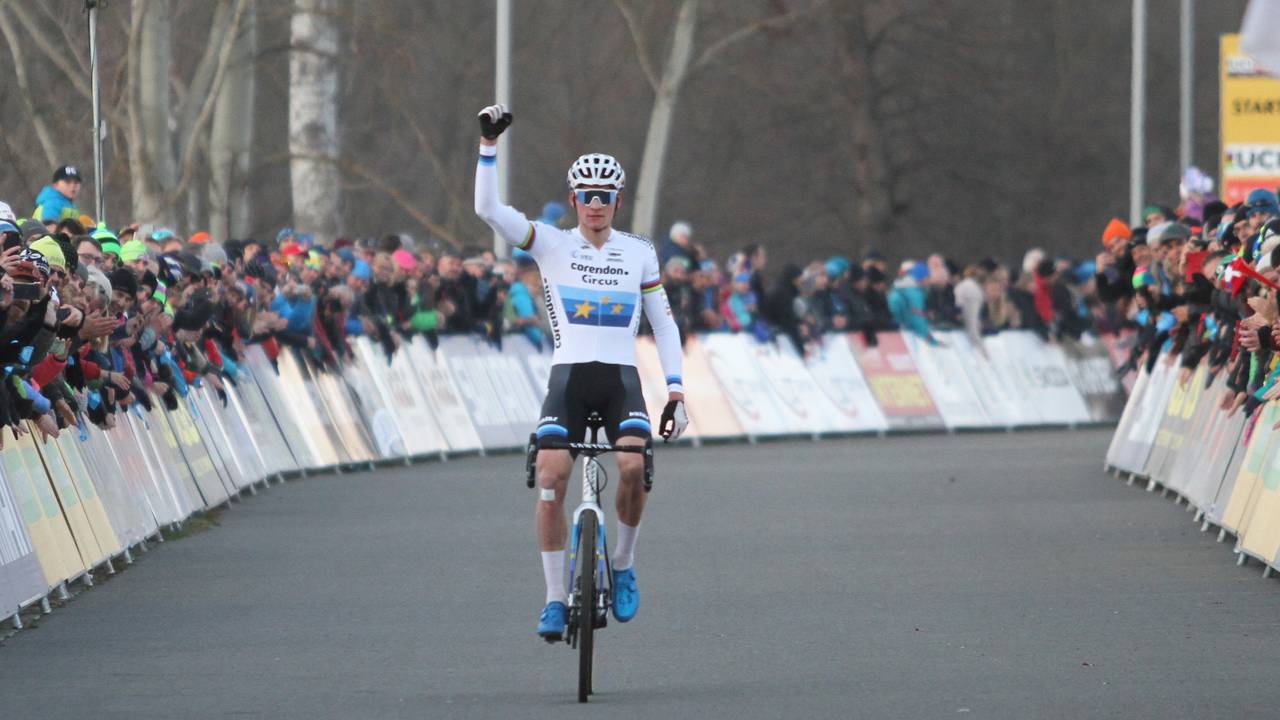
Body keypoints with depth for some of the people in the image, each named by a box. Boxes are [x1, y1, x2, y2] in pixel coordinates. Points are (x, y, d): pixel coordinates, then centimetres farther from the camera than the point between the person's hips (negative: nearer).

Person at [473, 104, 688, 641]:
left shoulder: (639, 253, 9)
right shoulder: (552, 245, 4)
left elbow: (663, 324, 13)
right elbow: (487, 208, -8)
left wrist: (675, 391, 5)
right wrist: (488, 144, -16)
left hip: (621, 379, 1)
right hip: (568, 376, 0)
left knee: (633, 465, -26)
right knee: (551, 477, -19)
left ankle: (623, 566, -1)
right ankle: (555, 599, -8)